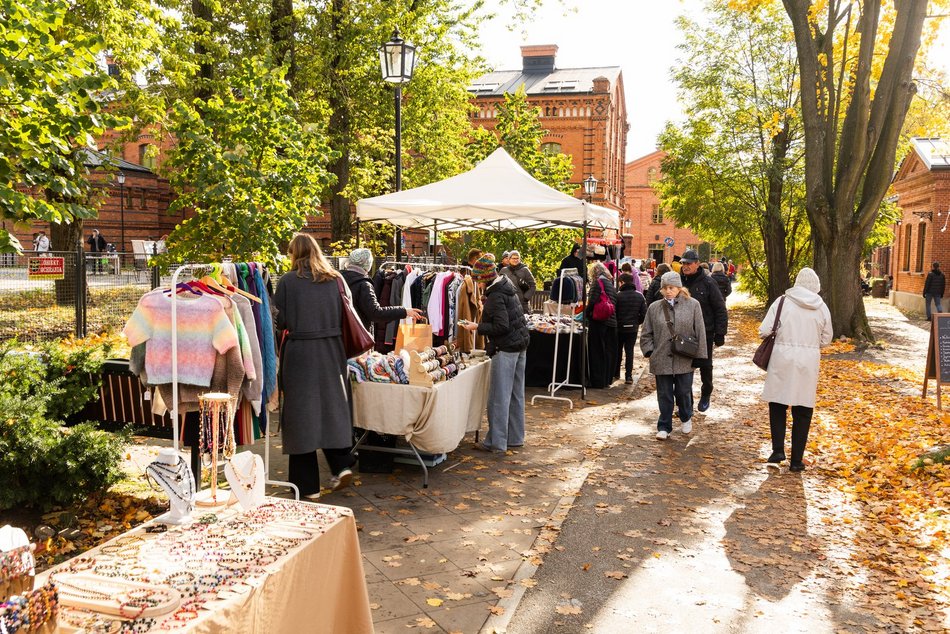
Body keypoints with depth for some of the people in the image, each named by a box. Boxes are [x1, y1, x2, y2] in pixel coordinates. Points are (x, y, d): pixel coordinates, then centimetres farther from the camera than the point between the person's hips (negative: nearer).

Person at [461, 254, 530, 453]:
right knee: (516, 393, 14)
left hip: (505, 348, -10)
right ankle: (515, 437, 22)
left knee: (499, 396, -3)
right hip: (520, 345, 10)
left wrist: (477, 327, -12)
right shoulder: (507, 287, 13)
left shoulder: (495, 296, -16)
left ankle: (496, 441, 3)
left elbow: (501, 326, -21)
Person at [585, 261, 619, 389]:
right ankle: (607, 380, 18)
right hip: (612, 322, 8)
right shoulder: (611, 284, 16)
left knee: (597, 351, -1)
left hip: (599, 322, -7)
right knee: (609, 352, 11)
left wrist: (587, 313, -1)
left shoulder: (598, 282, -7)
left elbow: (592, 301, -16)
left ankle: (597, 381, 2)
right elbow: (614, 304, 17)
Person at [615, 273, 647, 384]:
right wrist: (637, 322, 12)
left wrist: (615, 323, 5)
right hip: (633, 328, 2)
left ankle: (616, 373, 23)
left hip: (619, 328, -2)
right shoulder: (639, 296, -2)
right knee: (629, 351, 7)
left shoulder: (618, 296, -15)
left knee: (617, 351, 14)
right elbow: (644, 313, -2)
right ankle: (628, 376, 1)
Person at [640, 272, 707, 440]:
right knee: (664, 395, 7)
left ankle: (686, 419, 39)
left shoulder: (693, 305, -2)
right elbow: (646, 333, 9)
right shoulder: (654, 308, 3)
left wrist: (699, 355, -2)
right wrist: (649, 351, -1)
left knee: (684, 392, 11)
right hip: (661, 360, 1)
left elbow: (700, 332, 0)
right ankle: (664, 427, 20)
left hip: (685, 360, -1)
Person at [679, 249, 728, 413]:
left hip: (704, 333, -3)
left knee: (705, 366, 11)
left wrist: (720, 334, -9)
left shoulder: (707, 282, -8)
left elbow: (720, 309, -6)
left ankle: (705, 395, 32)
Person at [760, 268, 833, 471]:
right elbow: (826, 339, 9)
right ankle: (796, 460, 14)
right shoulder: (821, 308, 1)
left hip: (783, 358, -1)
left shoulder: (782, 301, -6)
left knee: (777, 406, 14)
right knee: (803, 412, 10)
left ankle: (778, 451, 4)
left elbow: (764, 330, -8)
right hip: (809, 361, 2)